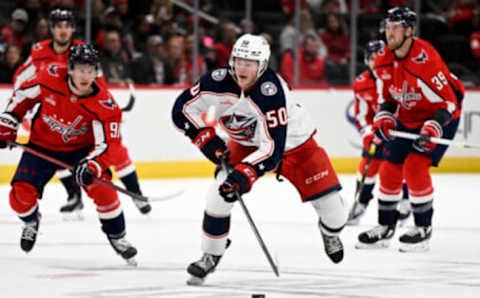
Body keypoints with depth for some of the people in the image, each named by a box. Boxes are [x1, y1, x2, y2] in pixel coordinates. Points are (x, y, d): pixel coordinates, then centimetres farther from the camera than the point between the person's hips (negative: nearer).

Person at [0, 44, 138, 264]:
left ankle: (117, 236, 2)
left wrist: (92, 166, -43)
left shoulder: (104, 104, -26)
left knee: (100, 186, -22)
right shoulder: (51, 78, -22)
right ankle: (31, 221, 25)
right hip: (42, 145, 1)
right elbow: (23, 96, -3)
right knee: (21, 193, -13)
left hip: (80, 149, -1)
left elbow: (109, 143, -26)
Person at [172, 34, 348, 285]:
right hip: (247, 144, 3)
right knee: (219, 194, -17)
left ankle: (331, 231, 31)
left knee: (327, 198, -7)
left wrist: (245, 174, -50)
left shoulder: (272, 92, -37)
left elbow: (273, 148, -40)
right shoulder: (219, 81, -24)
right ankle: (211, 255, 2)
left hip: (293, 141, -3)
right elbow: (182, 110, -13)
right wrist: (207, 139, -23)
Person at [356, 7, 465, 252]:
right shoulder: (384, 61, -7)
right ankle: (385, 228, 19)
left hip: (441, 118, -7)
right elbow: (387, 97, 8)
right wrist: (383, 119, -10)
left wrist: (433, 130, -36)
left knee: (415, 166, -20)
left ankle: (423, 229, -8)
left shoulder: (425, 60, -30)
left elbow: (447, 101, -27)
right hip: (407, 120, 7)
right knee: (390, 169, 4)